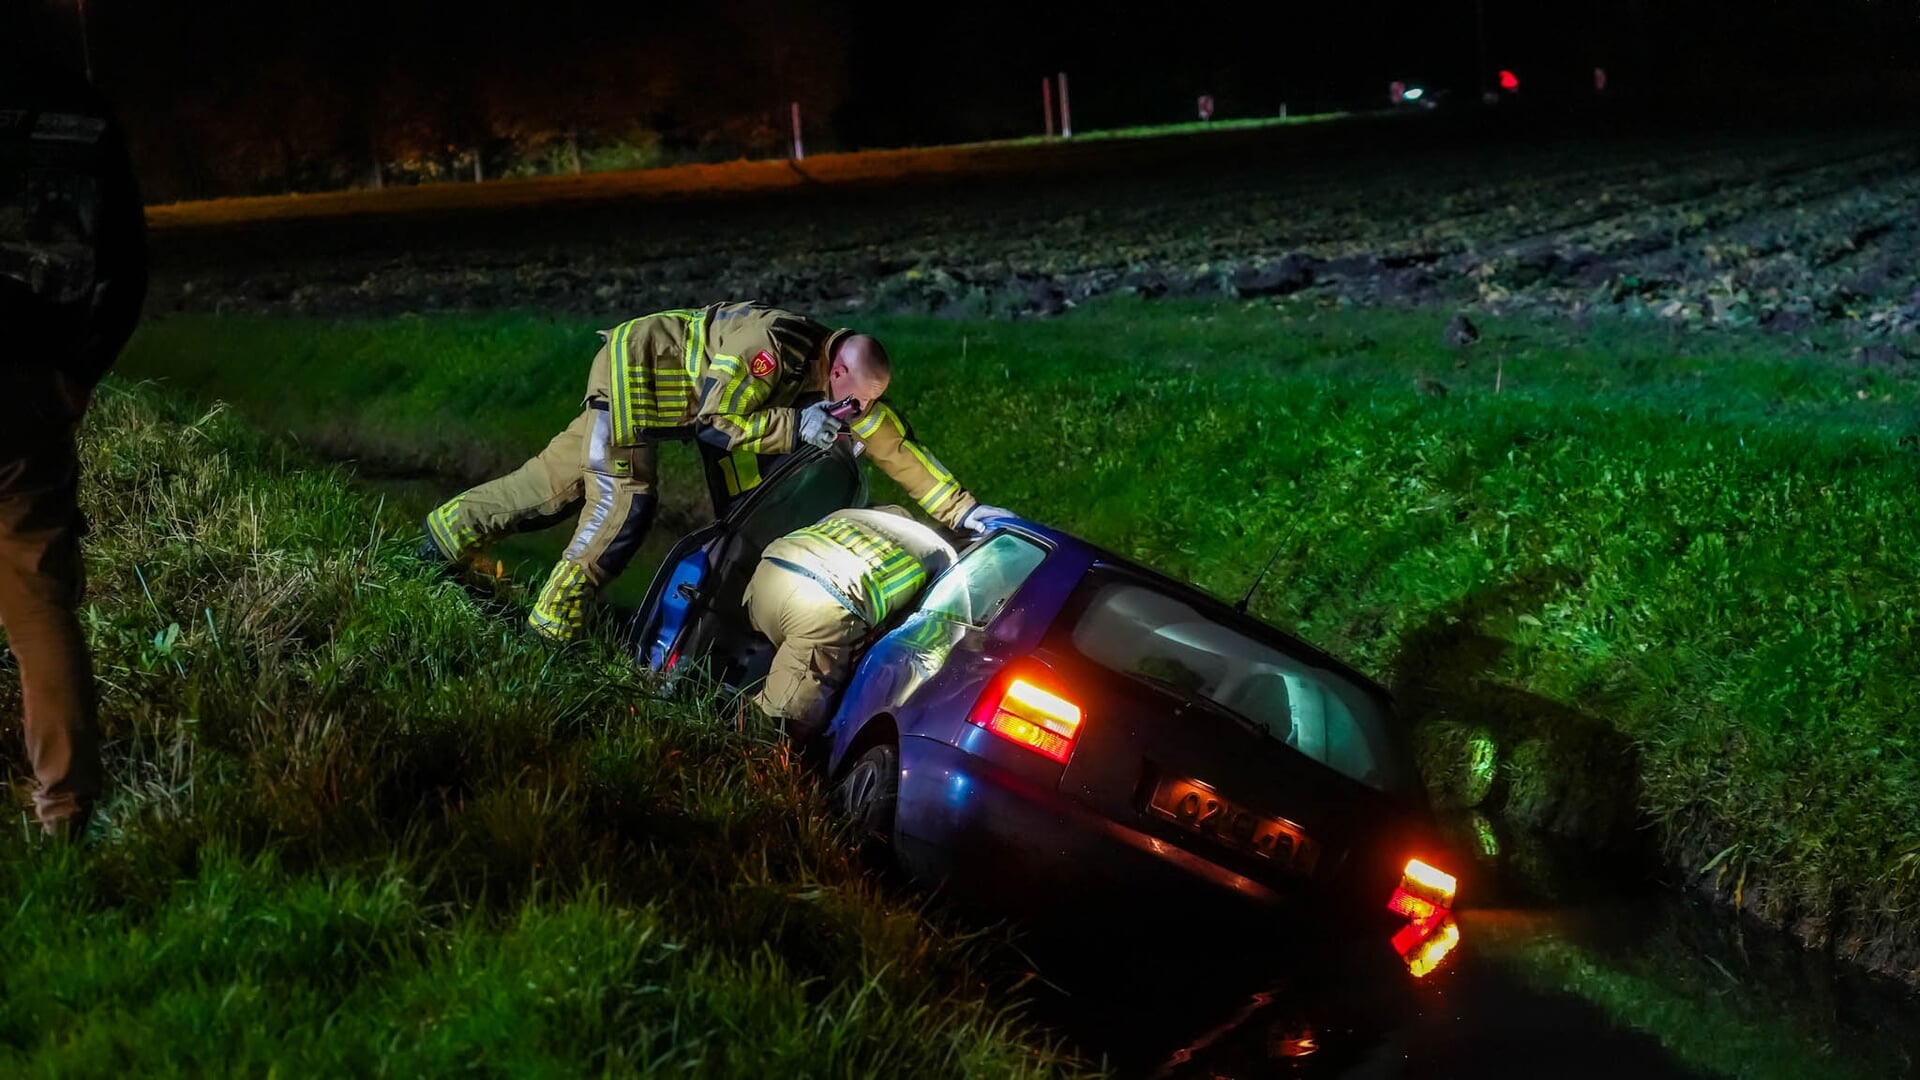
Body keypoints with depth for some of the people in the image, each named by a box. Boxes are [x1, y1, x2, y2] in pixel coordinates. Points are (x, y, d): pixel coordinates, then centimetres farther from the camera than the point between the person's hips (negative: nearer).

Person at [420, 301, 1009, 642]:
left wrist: (963, 510, -4)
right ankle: (552, 627, -4)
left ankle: (455, 528, 21)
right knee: (623, 503, -12)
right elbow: (714, 421, -26)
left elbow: (892, 441, -2)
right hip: (633, 366, -8)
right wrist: (794, 427, -26)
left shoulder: (831, 372, -5)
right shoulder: (771, 348, -31)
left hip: (661, 386, 8)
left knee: (564, 478, 11)